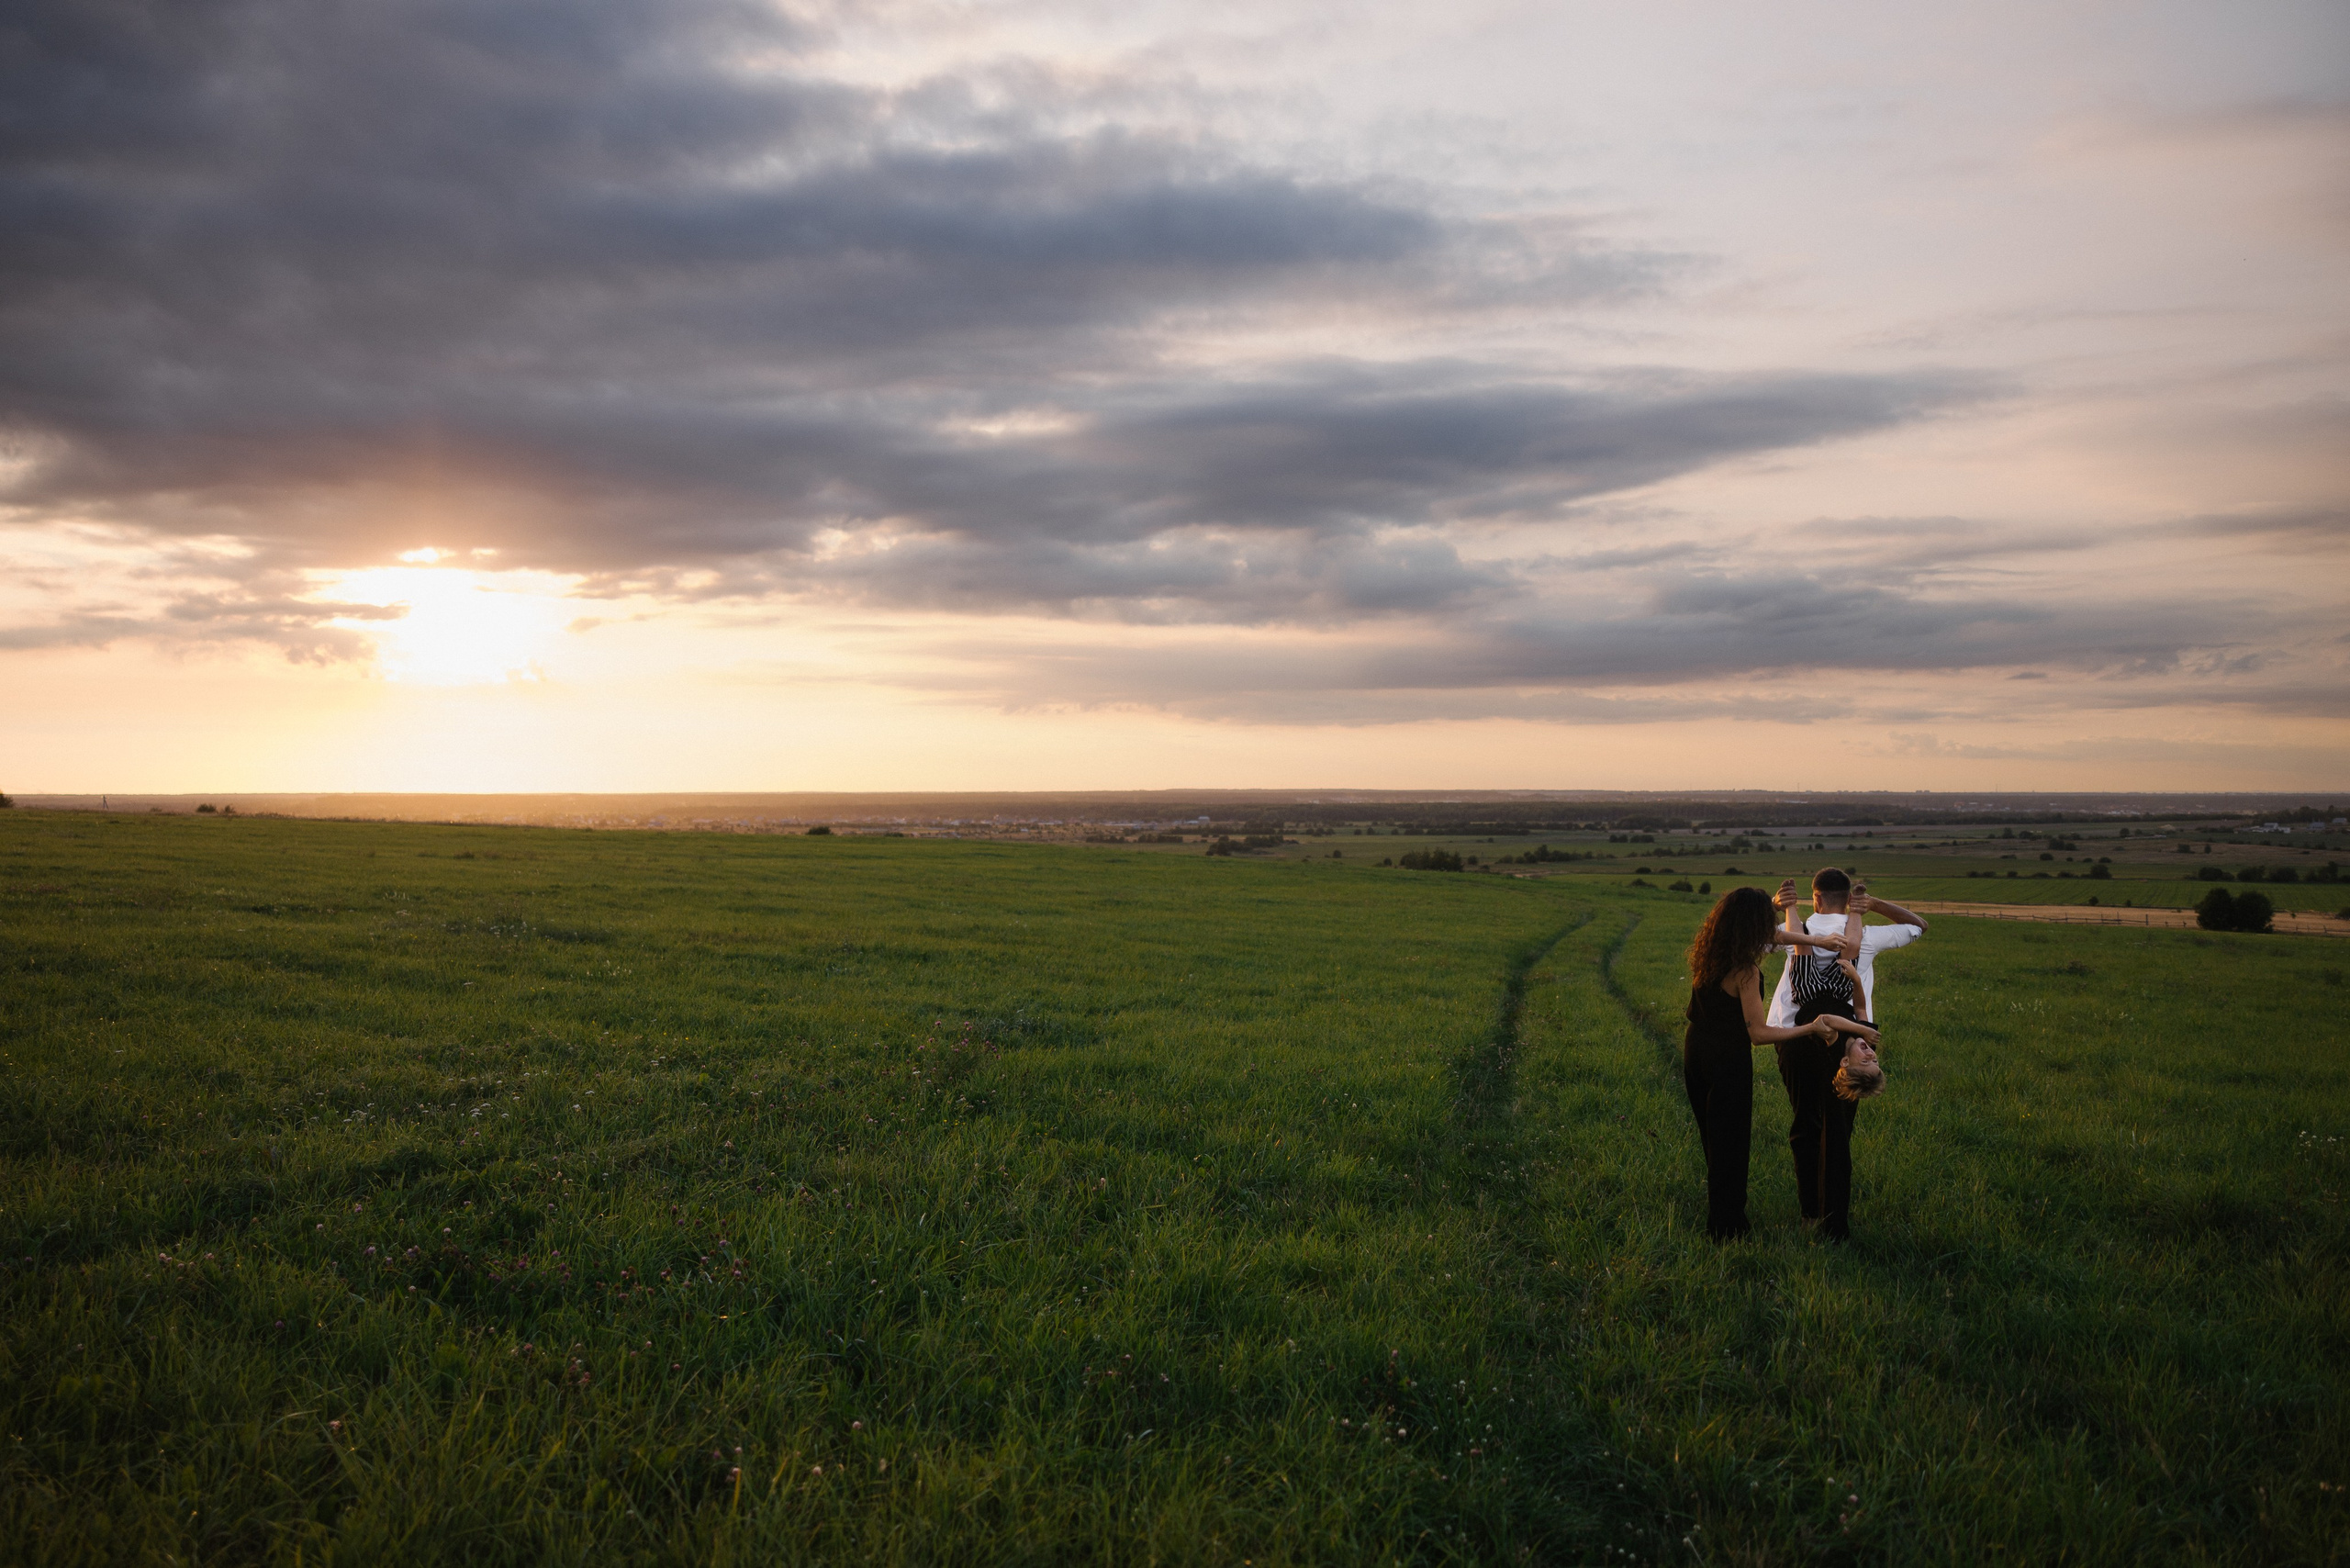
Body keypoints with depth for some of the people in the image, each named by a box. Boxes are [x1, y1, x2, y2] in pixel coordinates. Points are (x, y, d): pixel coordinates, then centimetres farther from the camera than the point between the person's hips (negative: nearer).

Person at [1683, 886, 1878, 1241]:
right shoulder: (1745, 971, -26)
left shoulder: (1708, 949, -3)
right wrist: (1811, 1028, -17)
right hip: (1729, 1060, -8)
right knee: (1730, 1144, 9)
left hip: (1695, 1050, 8)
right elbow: (1759, 1033, -23)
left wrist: (1817, 940, 12)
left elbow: (1772, 935, 13)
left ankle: (1719, 1218, 39)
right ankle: (1726, 1228, 21)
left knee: (1711, 1136, 23)